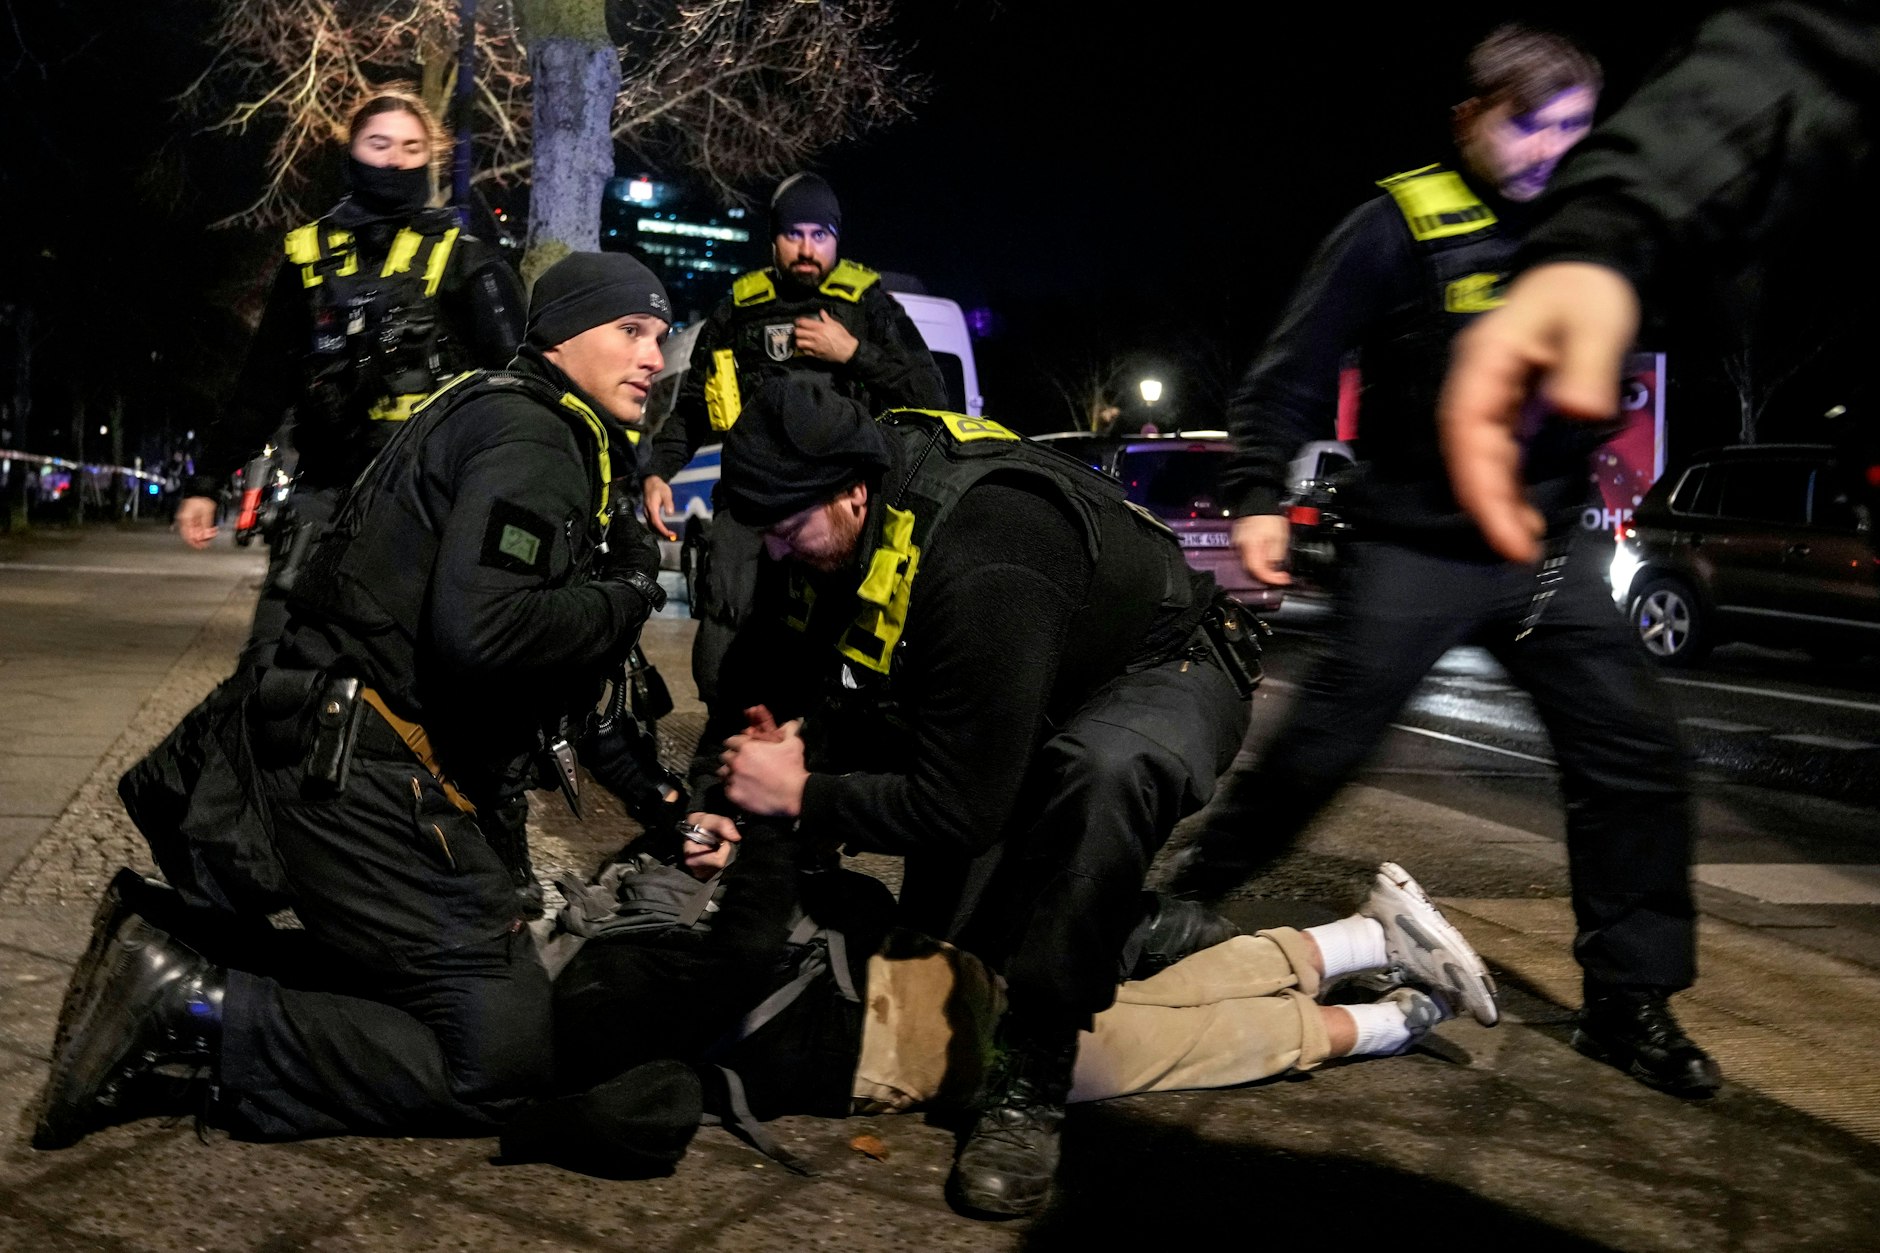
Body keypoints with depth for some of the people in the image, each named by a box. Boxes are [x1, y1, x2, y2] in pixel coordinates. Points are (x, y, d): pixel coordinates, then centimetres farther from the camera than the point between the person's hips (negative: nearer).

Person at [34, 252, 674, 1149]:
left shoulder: (540, 432, 21)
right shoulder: (528, 438, -12)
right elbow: (482, 631, -28)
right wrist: (625, 600, -12)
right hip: (370, 777, -10)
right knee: (495, 1061, -9)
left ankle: (168, 944, 6)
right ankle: (186, 1006, -11)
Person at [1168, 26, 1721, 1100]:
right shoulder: (1401, 225, -8)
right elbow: (1297, 370, -8)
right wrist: (1261, 496, -15)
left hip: (1550, 548, 5)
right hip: (1418, 550, -5)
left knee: (1637, 760, 0)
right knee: (1318, 755, -3)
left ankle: (1631, 1002, 12)